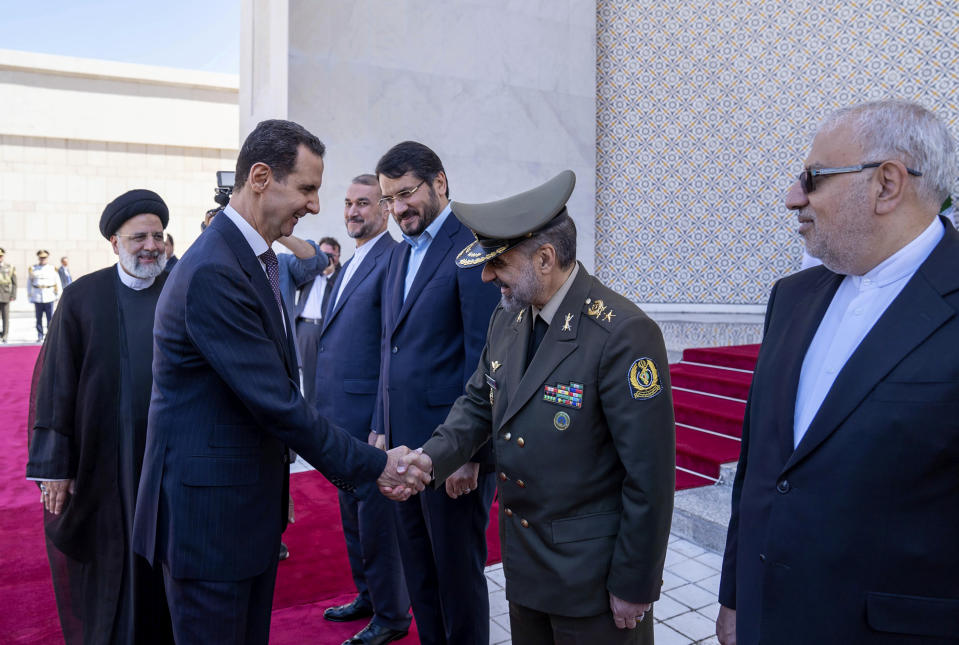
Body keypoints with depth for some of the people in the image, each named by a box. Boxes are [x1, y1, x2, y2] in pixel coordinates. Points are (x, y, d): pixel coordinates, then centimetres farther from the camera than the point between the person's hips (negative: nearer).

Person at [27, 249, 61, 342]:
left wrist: (57, 295, 6)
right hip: (37, 298, 1)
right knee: (39, 318, 4)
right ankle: (40, 336, 10)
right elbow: (29, 284, 10)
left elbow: (58, 283, 10)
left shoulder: (52, 269, 7)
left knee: (50, 318, -2)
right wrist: (30, 298, 6)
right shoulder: (33, 269, 8)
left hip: (49, 298, -1)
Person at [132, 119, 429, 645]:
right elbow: (276, 403, -24)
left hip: (251, 500, 9)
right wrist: (373, 467, -17)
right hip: (208, 510, -9)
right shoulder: (214, 272, -24)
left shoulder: (256, 259, 8)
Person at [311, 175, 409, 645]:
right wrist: (324, 407, 16)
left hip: (368, 416, -9)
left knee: (376, 515, 3)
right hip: (340, 413, 9)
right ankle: (367, 596, 37)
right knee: (351, 512, 19)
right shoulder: (350, 266, 17)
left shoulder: (393, 261, -13)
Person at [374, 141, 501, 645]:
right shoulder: (399, 254, 15)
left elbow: (484, 356, -16)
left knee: (458, 574, 9)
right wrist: (382, 428, 13)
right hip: (403, 443, 8)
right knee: (419, 574, 19)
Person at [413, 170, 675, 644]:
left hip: (592, 570, -6)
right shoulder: (508, 318, -1)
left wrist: (634, 587, -13)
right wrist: (428, 462, -10)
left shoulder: (622, 334, -24)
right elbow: (479, 404, 8)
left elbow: (650, 476, -21)